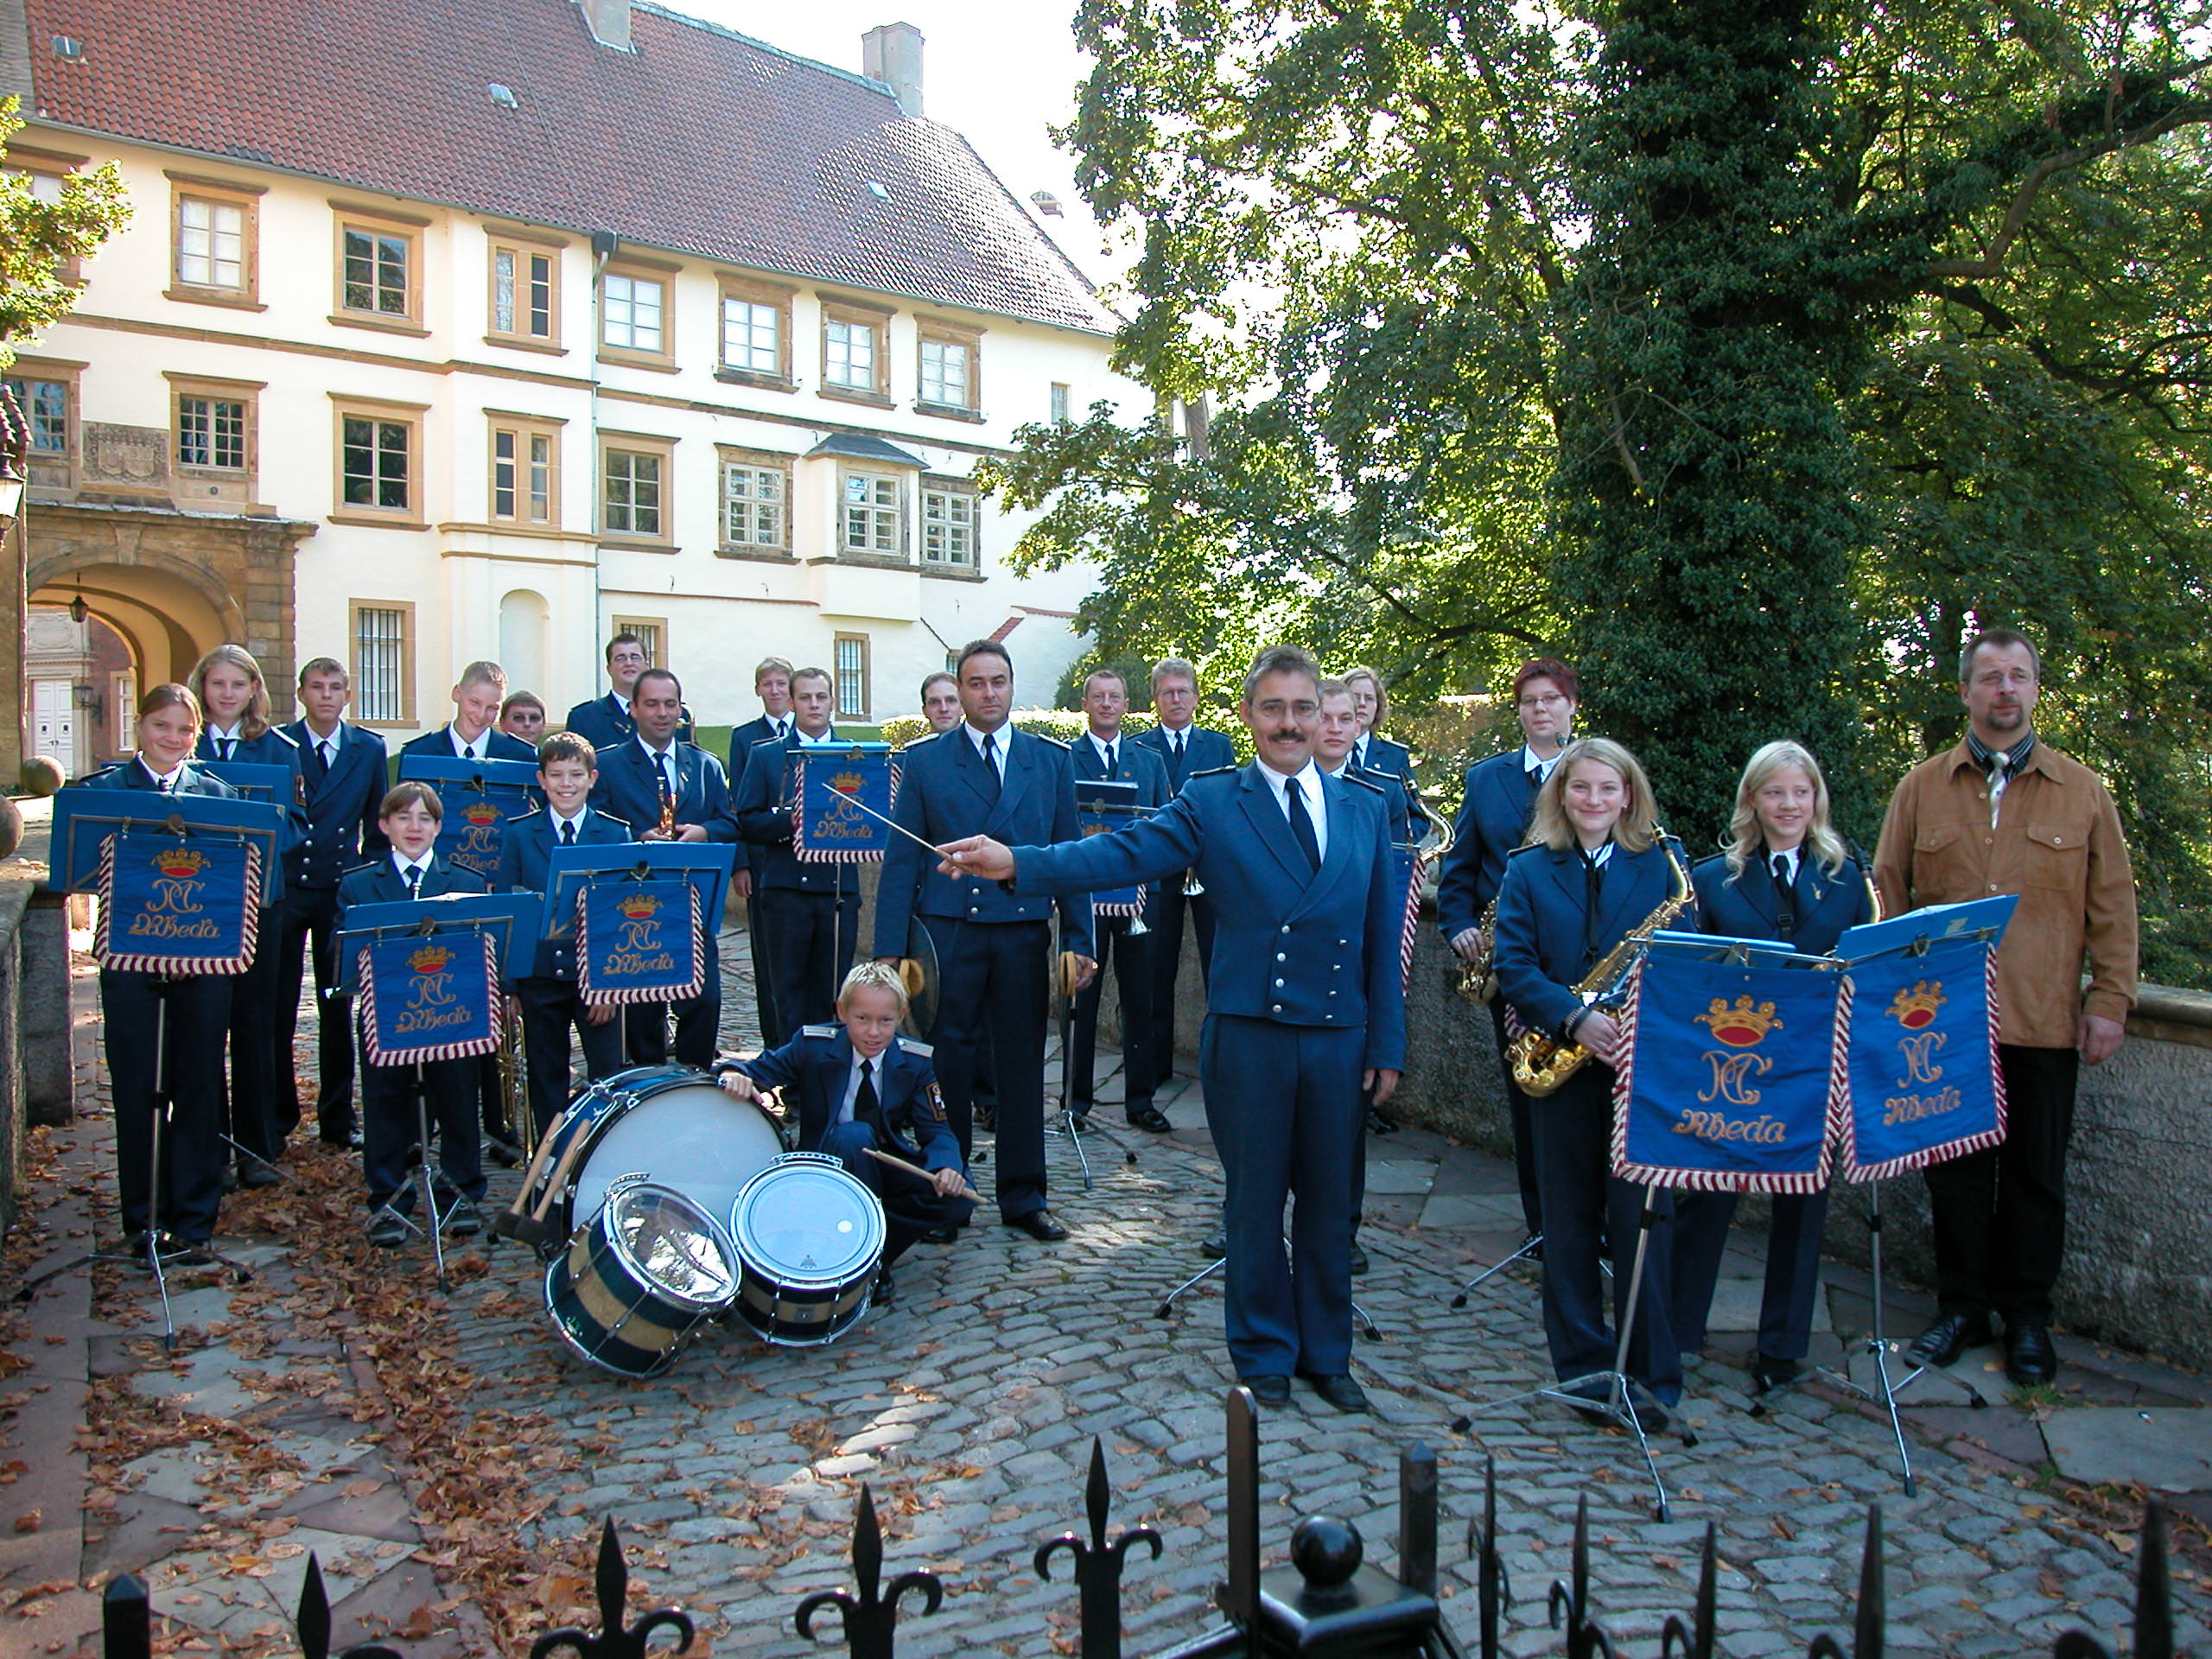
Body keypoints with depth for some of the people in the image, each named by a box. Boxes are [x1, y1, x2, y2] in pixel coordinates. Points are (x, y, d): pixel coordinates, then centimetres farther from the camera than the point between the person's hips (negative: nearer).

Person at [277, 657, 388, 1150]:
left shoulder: (370, 749, 7)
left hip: (341, 891, 1)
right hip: (282, 889, -1)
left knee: (339, 1007, 6)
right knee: (276, 1007, 3)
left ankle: (337, 1118, 16)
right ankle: (278, 1114, 16)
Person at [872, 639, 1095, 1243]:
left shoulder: (1051, 760, 9)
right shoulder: (924, 760, 5)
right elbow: (901, 859, 2)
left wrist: (1079, 939, 2)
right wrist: (889, 948, -4)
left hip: (1024, 934, 1)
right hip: (948, 932, -1)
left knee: (1023, 1063, 7)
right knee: (946, 1062, 4)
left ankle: (1023, 1197, 20)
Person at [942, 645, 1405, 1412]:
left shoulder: (1364, 808, 8)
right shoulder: (1211, 801, -2)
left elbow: (1382, 935, 8)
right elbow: (1125, 852, -16)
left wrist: (1387, 1046, 6)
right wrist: (1018, 862, -31)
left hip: (1339, 1039, 3)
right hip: (1248, 1035, -2)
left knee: (1328, 1203, 13)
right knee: (1256, 1202, 9)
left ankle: (1326, 1354, 33)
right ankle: (1264, 1354, 29)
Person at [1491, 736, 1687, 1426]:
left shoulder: (1660, 865, 6)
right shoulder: (1528, 871, 6)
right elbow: (1514, 966, -3)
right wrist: (1577, 1018, -18)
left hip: (1645, 1066, -1)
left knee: (1642, 1219, -2)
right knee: (1570, 1221, 8)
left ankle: (1652, 1376, 9)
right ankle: (1583, 1364, 20)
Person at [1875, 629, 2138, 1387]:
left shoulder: (2083, 792, 7)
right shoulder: (1922, 788, 6)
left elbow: (2112, 904, 5)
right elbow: (1887, 895, 6)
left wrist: (2110, 1001, -2)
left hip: (2045, 1023, 0)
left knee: (2036, 1174, 9)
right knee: (1955, 1170, 7)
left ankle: (2027, 1316, 23)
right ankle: (1961, 1308, 22)